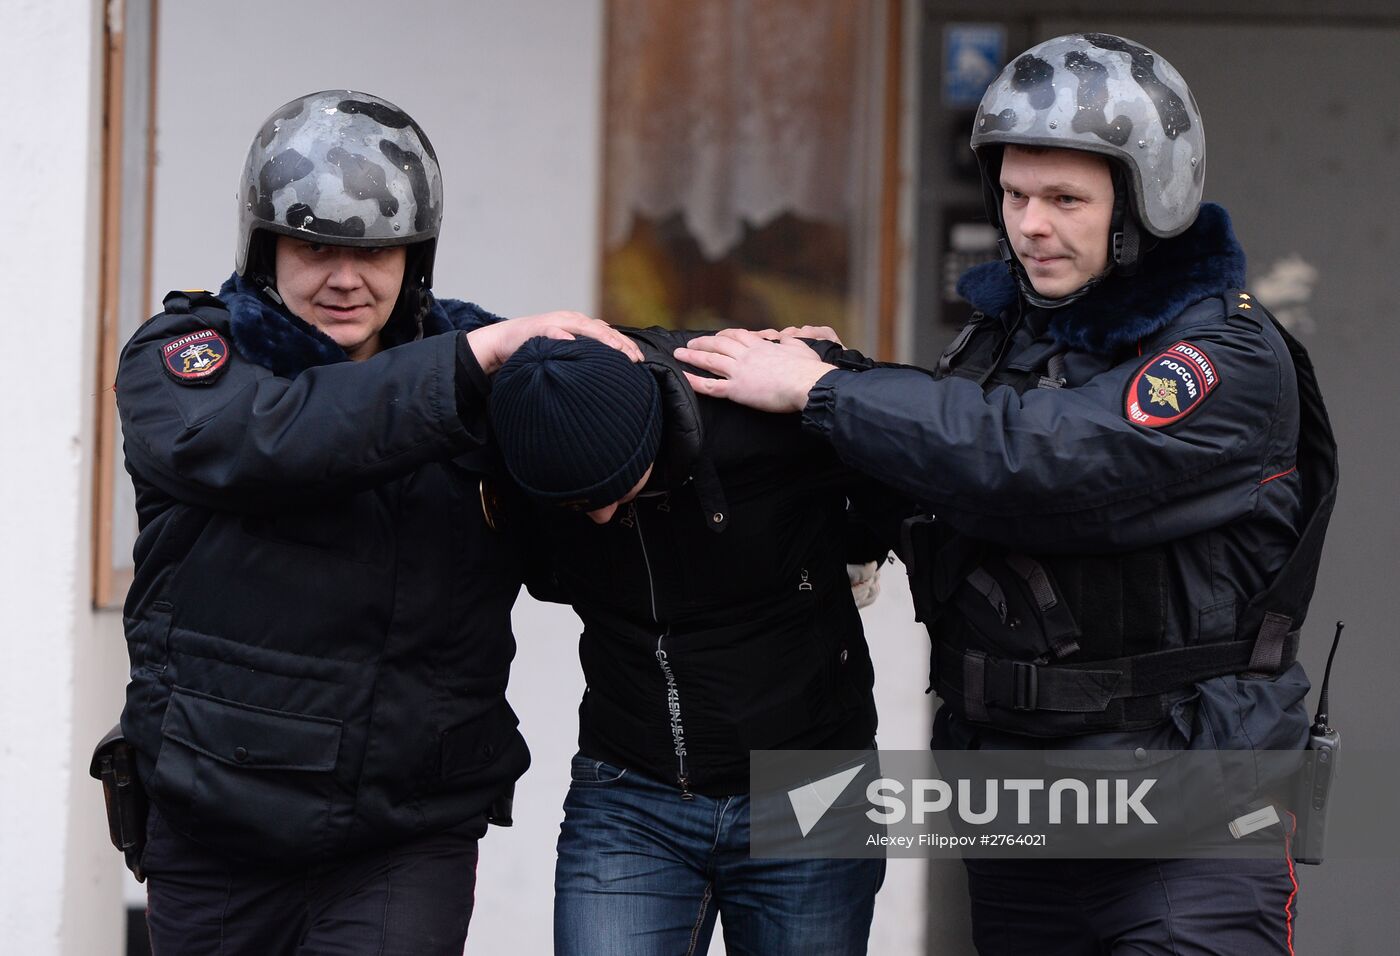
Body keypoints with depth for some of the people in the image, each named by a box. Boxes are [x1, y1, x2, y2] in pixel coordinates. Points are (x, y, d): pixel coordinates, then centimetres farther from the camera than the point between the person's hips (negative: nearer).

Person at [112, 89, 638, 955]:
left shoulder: (486, 364, 4)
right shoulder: (176, 360, -3)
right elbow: (266, 438, -25)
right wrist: (474, 360, -30)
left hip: (411, 842, 0)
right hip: (216, 840, 0)